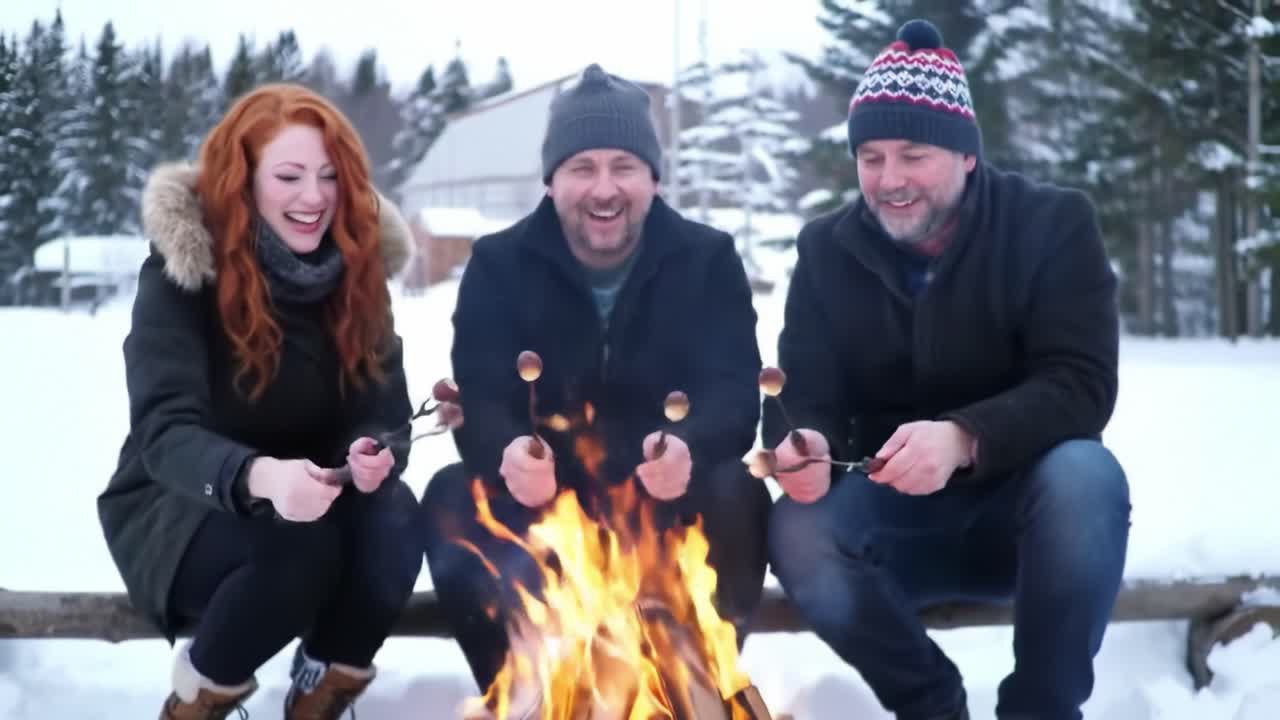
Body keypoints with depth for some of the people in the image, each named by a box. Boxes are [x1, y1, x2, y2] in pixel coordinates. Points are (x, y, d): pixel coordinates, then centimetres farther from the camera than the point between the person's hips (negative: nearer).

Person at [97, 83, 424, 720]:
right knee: (298, 548, -35)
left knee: (393, 521, -29)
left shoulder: (356, 266, -5)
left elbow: (384, 410, -8)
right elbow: (165, 431, -29)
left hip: (304, 497, 4)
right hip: (179, 509, -4)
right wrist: (259, 476, -51)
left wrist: (375, 453, -34)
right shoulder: (181, 270, -18)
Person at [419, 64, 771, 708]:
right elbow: (476, 401, -13)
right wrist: (507, 454, -40)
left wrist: (689, 450, -41)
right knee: (451, 501, -29)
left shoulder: (708, 259, -3)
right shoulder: (498, 264, -2)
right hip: (538, 502, 1)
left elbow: (735, 395, -15)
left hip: (669, 507, 0)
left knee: (737, 499, -32)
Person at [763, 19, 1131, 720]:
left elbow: (1081, 387, -19)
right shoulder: (827, 249, -1)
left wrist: (964, 438, -38)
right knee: (797, 533, -28)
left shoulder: (1052, 224, -8)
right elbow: (801, 399, -6)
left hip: (1024, 506, -2)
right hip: (896, 515, 2)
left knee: (1084, 477, -35)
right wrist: (804, 447, -32)